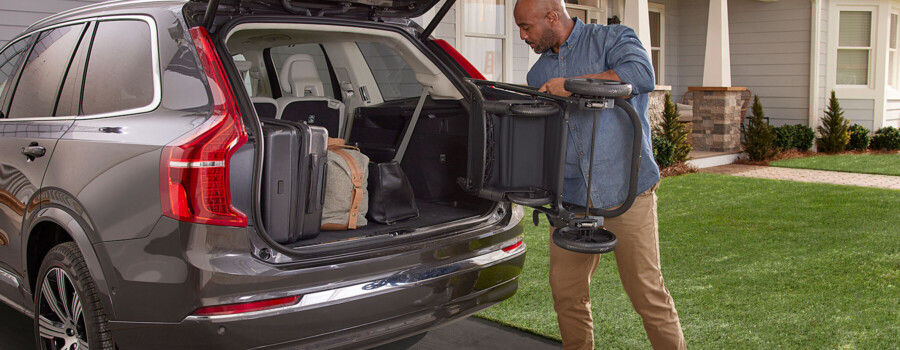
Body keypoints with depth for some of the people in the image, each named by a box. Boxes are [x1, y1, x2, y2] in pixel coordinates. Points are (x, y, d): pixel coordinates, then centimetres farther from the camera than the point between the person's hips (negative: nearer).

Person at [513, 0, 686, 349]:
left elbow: (641, 75, -20)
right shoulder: (538, 75, 18)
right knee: (566, 292, 8)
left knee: (646, 289, -4)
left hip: (625, 189, -5)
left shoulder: (611, 39, 0)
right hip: (570, 195, 6)